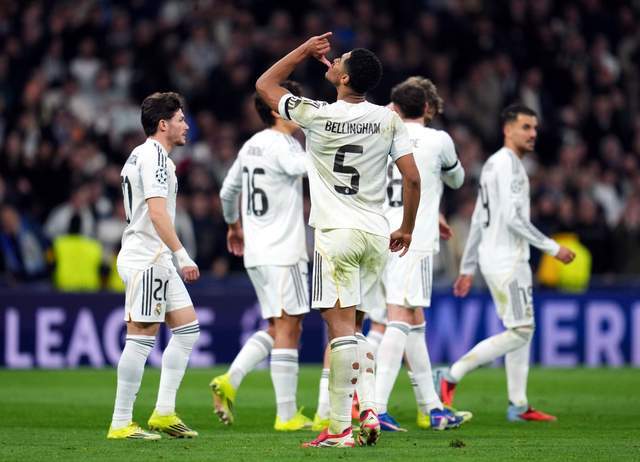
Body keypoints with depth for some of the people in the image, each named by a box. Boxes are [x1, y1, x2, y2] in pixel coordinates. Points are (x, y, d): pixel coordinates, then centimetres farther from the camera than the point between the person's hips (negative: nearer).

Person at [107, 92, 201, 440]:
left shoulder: (143, 155, 21)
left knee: (187, 329, 10)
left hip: (157, 260, 11)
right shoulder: (153, 155, -11)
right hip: (146, 258, -11)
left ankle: (164, 412, 9)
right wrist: (182, 255, -25)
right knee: (141, 337, -10)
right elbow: (157, 212, -21)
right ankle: (121, 424, -9)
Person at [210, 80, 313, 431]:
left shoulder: (251, 145, 14)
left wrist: (234, 225, 39)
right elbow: (309, 167, -34)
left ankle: (229, 382, 2)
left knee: (276, 329, 15)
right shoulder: (282, 144, -13)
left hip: (256, 253, 9)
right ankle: (287, 415, -4)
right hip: (283, 251, -9)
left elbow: (228, 191, 24)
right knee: (288, 329, -5)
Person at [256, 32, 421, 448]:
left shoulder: (316, 116, -6)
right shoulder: (389, 120, 2)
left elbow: (265, 85, 9)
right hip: (376, 235, 4)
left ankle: (340, 428, -9)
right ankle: (369, 407, 0)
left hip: (336, 233, -4)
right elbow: (412, 178, 1)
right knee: (350, 325, 17)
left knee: (341, 325, -7)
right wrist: (406, 228, 13)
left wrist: (305, 51, 15)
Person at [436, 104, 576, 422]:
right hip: (506, 261, -10)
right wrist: (553, 248, -15)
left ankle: (518, 405, 10)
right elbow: (513, 218, -21)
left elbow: (478, 220, 19)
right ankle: (451, 376, -9)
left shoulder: (493, 164, 18)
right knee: (520, 330, -10)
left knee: (523, 329, 10)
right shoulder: (507, 163, -13)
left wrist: (468, 268, 20)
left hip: (502, 259, 10)